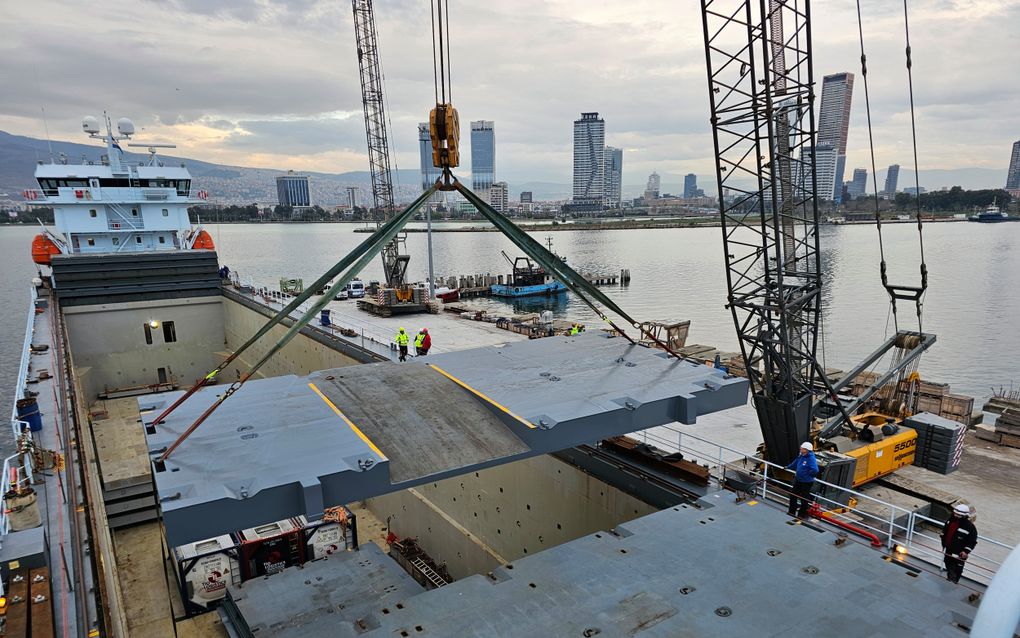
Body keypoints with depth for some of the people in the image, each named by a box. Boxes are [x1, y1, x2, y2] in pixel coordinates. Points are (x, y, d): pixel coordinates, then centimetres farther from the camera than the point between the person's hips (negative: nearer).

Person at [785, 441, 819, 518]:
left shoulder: (811, 459, -26)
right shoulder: (801, 456, -1)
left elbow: (815, 470, -34)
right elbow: (795, 463, 18)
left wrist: (807, 474, -19)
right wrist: (788, 467, 27)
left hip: (806, 482, -8)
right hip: (798, 480, 8)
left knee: (804, 498, 7)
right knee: (793, 495, 17)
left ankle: (802, 514, 23)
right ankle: (792, 511, 32)